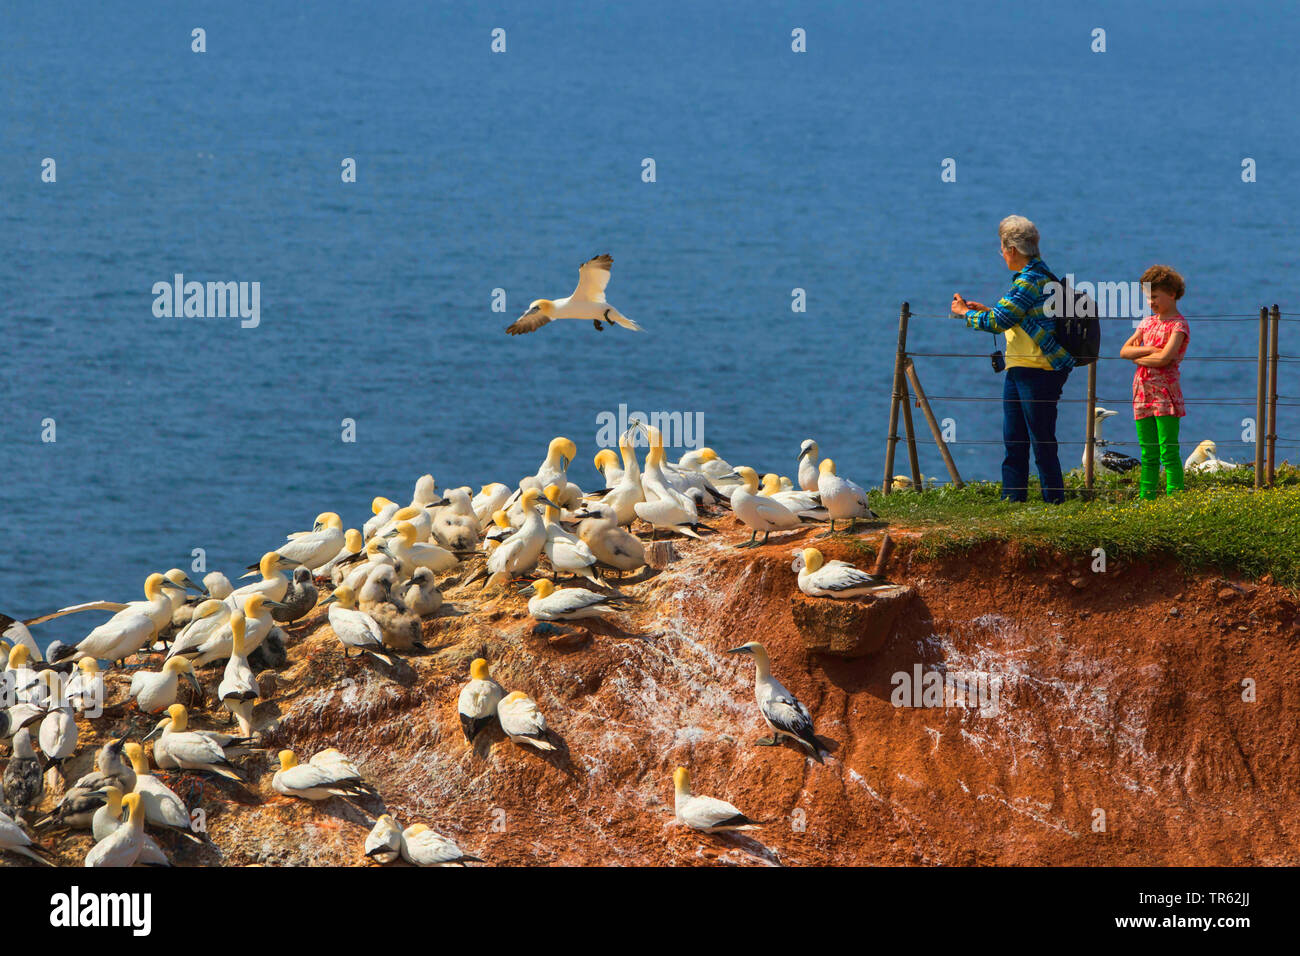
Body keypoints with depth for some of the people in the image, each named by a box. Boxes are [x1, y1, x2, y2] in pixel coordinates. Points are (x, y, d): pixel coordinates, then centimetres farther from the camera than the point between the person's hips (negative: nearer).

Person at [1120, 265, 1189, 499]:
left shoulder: (1178, 326, -6)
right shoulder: (1148, 323, 16)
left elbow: (1164, 358, -19)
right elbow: (1124, 351, 9)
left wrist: (1138, 358, -3)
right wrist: (1148, 350, -7)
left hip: (1165, 392, -7)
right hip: (1143, 392, 7)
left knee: (1169, 453, -9)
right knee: (1148, 455, 8)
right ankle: (1145, 498, 9)